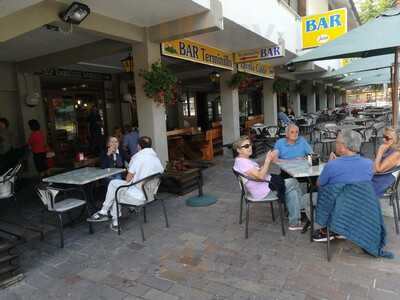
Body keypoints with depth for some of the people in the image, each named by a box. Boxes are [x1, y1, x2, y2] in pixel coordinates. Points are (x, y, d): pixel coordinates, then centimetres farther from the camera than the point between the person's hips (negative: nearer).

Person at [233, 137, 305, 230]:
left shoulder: (244, 160, 11)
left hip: (265, 183, 10)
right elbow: (260, 176, -26)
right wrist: (267, 160, -19)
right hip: (262, 191, -10)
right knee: (293, 183, -2)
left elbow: (259, 171, 11)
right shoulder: (242, 162, -22)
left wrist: (268, 160, -1)